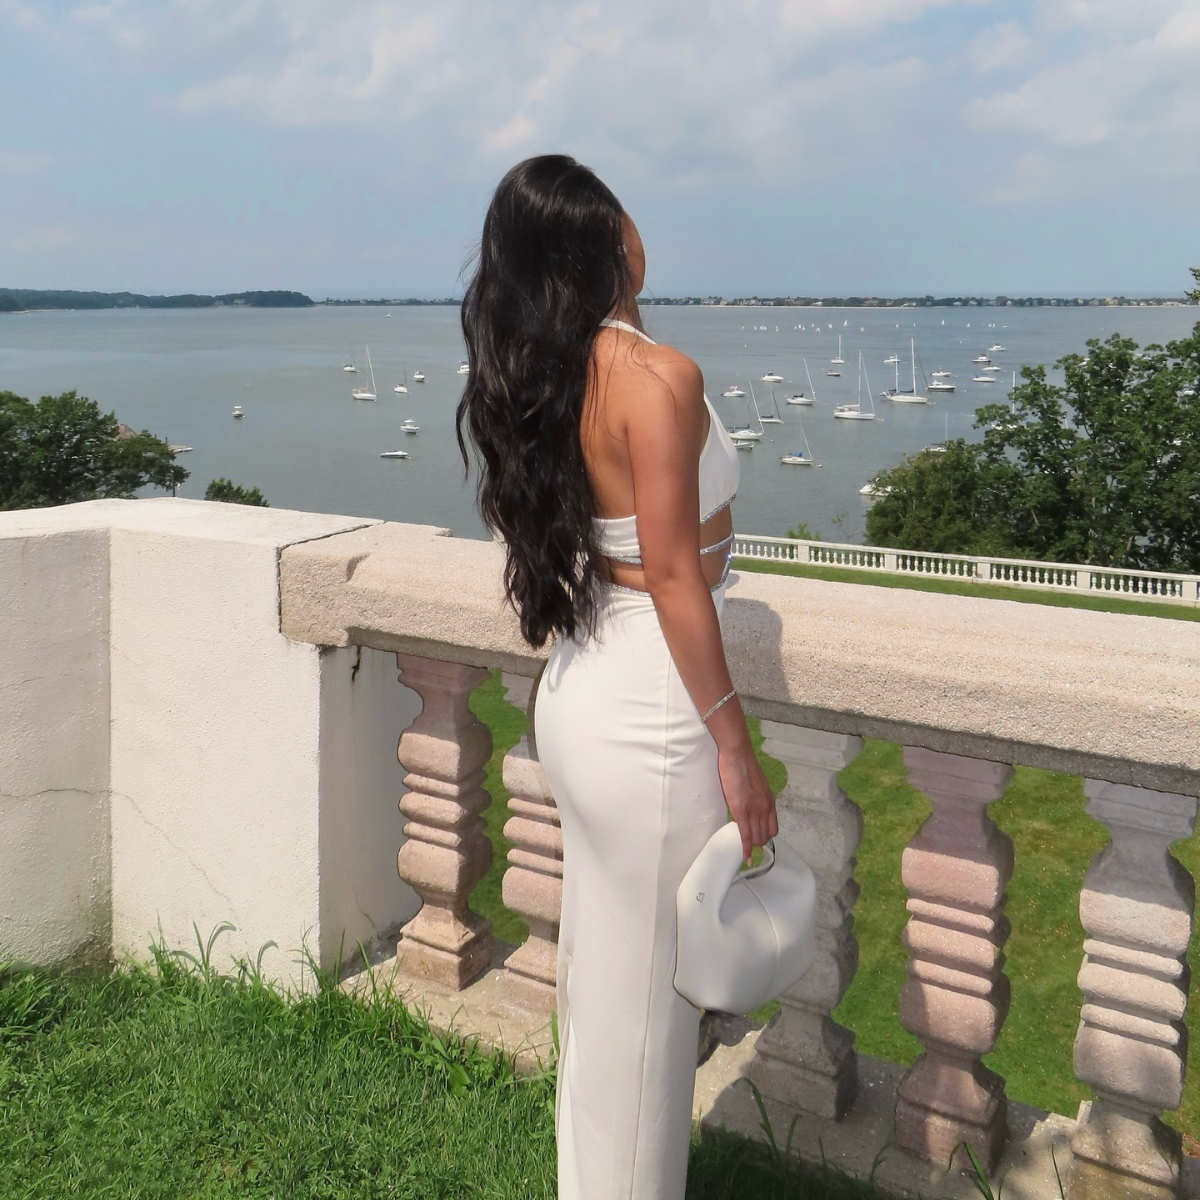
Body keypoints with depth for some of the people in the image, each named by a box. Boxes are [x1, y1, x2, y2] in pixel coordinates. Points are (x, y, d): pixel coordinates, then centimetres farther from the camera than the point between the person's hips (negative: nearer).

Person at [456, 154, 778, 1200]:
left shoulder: (534, 375, 4)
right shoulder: (657, 375, -18)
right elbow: (673, 575, -18)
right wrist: (734, 745, -14)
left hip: (577, 690, 9)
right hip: (650, 707, -8)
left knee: (598, 967, 23)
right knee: (650, 993, 9)